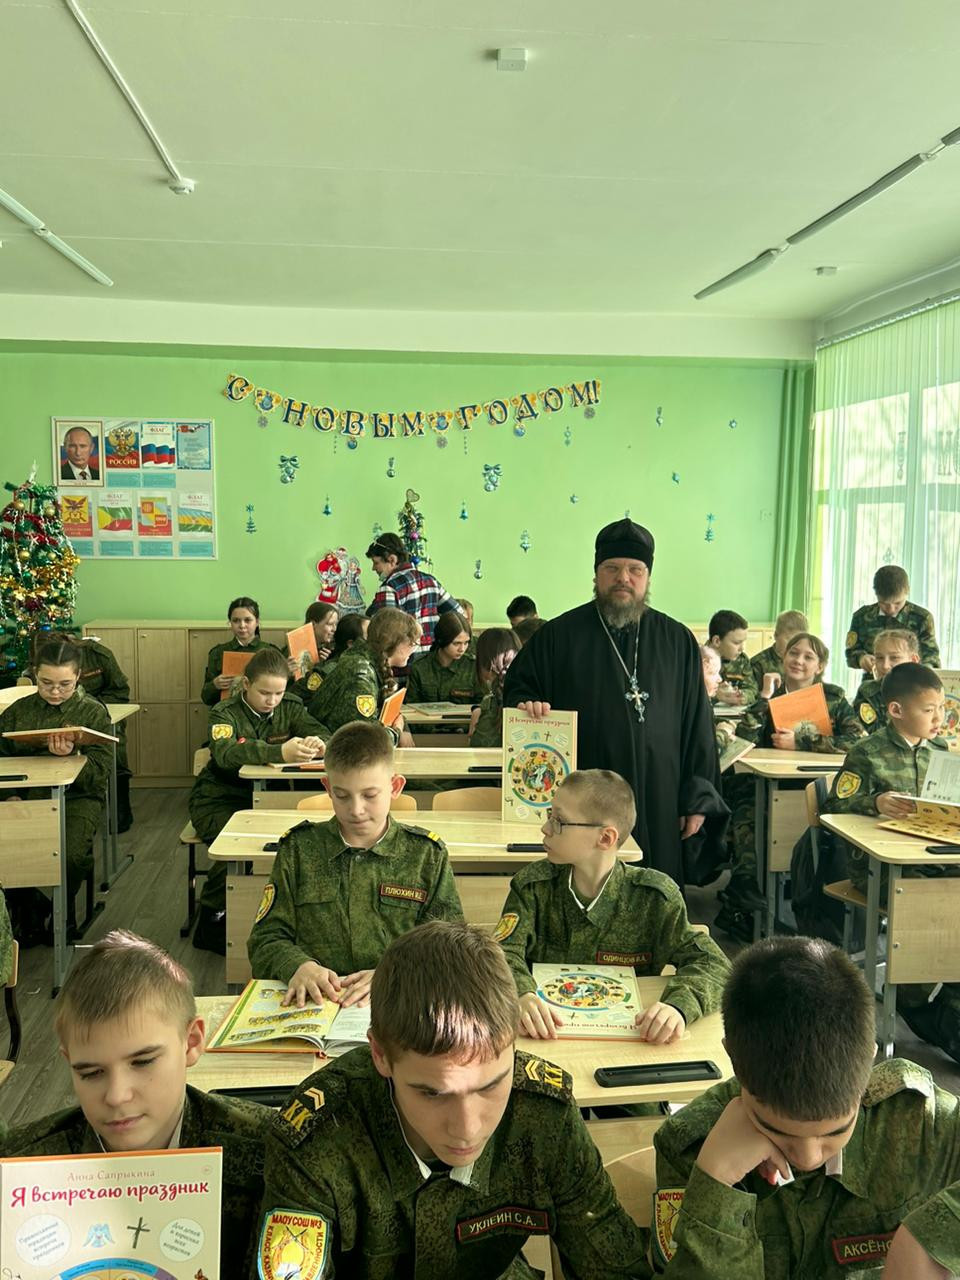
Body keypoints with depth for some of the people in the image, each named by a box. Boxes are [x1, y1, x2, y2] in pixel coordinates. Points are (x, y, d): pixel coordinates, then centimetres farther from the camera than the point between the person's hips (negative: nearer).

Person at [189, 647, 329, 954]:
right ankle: (211, 923, -9)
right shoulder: (226, 713, -12)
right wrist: (280, 752, -50)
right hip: (220, 800, -4)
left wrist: (318, 744, -36)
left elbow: (324, 735, -9)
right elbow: (226, 753, -33)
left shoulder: (289, 707, 3)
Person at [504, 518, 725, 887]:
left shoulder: (677, 642, 9)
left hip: (657, 811, 2)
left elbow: (697, 726, 9)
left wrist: (699, 799, 6)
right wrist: (527, 705, -12)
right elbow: (516, 689, 12)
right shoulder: (558, 636, 4)